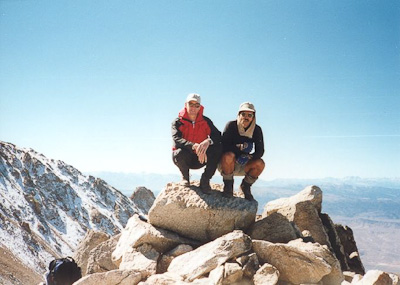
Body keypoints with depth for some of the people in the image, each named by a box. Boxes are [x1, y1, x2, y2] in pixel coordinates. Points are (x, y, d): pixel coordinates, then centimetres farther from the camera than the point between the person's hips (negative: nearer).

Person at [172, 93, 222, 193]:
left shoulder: (206, 121, 1)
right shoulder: (178, 122, -6)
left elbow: (217, 136, -13)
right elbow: (176, 140, -23)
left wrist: (208, 142, -38)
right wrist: (194, 146, -41)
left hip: (200, 159, 2)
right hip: (184, 159, -2)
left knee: (218, 147, -24)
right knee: (180, 152, -37)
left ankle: (205, 180, -10)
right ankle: (185, 177, -3)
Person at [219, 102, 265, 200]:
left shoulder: (257, 129, -2)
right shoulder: (231, 125, -11)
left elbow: (260, 151, -7)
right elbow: (223, 146, -18)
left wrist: (248, 157, -24)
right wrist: (240, 148, -27)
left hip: (243, 166, 3)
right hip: (226, 164, -3)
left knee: (260, 163, -24)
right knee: (228, 156, -37)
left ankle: (246, 186, 4)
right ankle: (228, 185, -12)